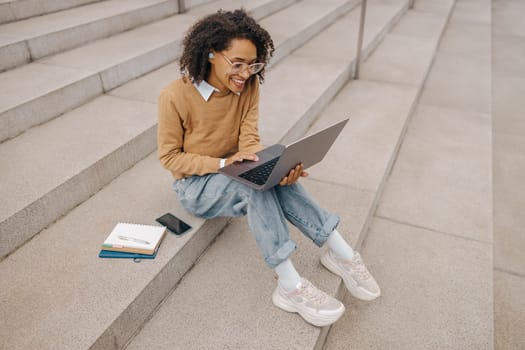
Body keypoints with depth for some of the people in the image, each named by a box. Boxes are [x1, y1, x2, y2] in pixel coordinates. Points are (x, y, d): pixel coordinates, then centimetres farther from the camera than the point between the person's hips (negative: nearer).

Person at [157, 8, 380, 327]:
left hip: (233, 175, 4)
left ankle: (340, 252, -21)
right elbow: (170, 157, -14)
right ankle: (290, 285, -30)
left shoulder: (249, 85, -8)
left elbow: (250, 140, -11)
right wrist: (222, 163, -29)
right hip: (196, 184, -4)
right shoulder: (175, 96, -21)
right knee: (256, 184, -34)